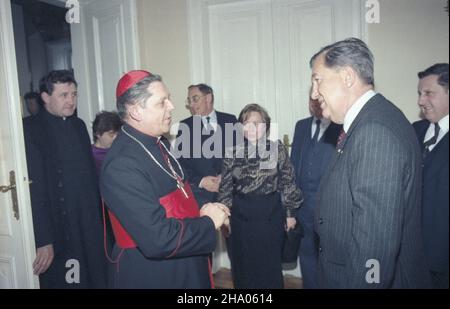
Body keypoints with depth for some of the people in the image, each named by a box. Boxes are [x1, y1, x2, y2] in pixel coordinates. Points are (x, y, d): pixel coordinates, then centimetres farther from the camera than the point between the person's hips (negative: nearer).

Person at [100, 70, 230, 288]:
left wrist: (202, 210, -2)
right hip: (149, 277, -8)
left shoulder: (159, 143, 2)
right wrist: (208, 223, -16)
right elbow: (158, 240, -30)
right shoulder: (121, 165, -26)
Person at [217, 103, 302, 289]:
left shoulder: (278, 149, -3)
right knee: (243, 266, 13)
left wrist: (290, 213, 2)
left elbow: (287, 183, 1)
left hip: (271, 216, -1)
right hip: (241, 217, 1)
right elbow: (225, 187, 5)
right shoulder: (232, 152, 0)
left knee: (270, 266, 11)